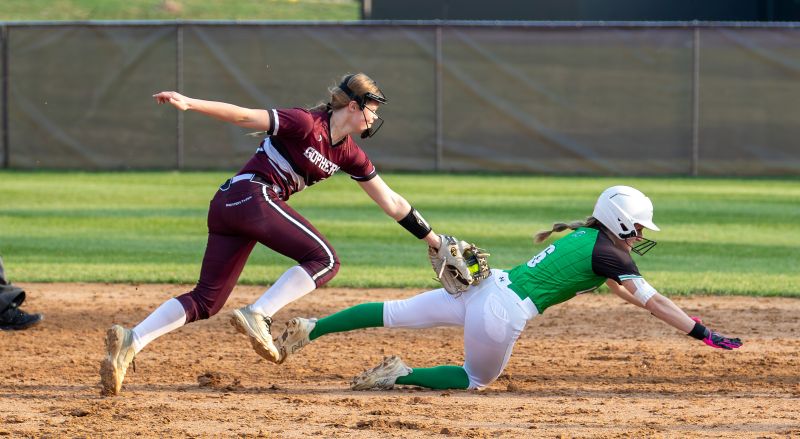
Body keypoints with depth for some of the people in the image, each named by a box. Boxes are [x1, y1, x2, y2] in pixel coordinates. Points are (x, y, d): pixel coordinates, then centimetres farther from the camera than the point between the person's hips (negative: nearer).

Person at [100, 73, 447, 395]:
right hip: (252, 195, -9)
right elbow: (245, 116, -13)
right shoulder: (306, 124, -7)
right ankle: (258, 316, -23)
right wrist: (190, 104, -23)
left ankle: (130, 341, -12)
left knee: (205, 301, 1)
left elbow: (390, 202, 23)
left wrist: (432, 239, 25)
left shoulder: (348, 154, 17)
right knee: (324, 260, -10)